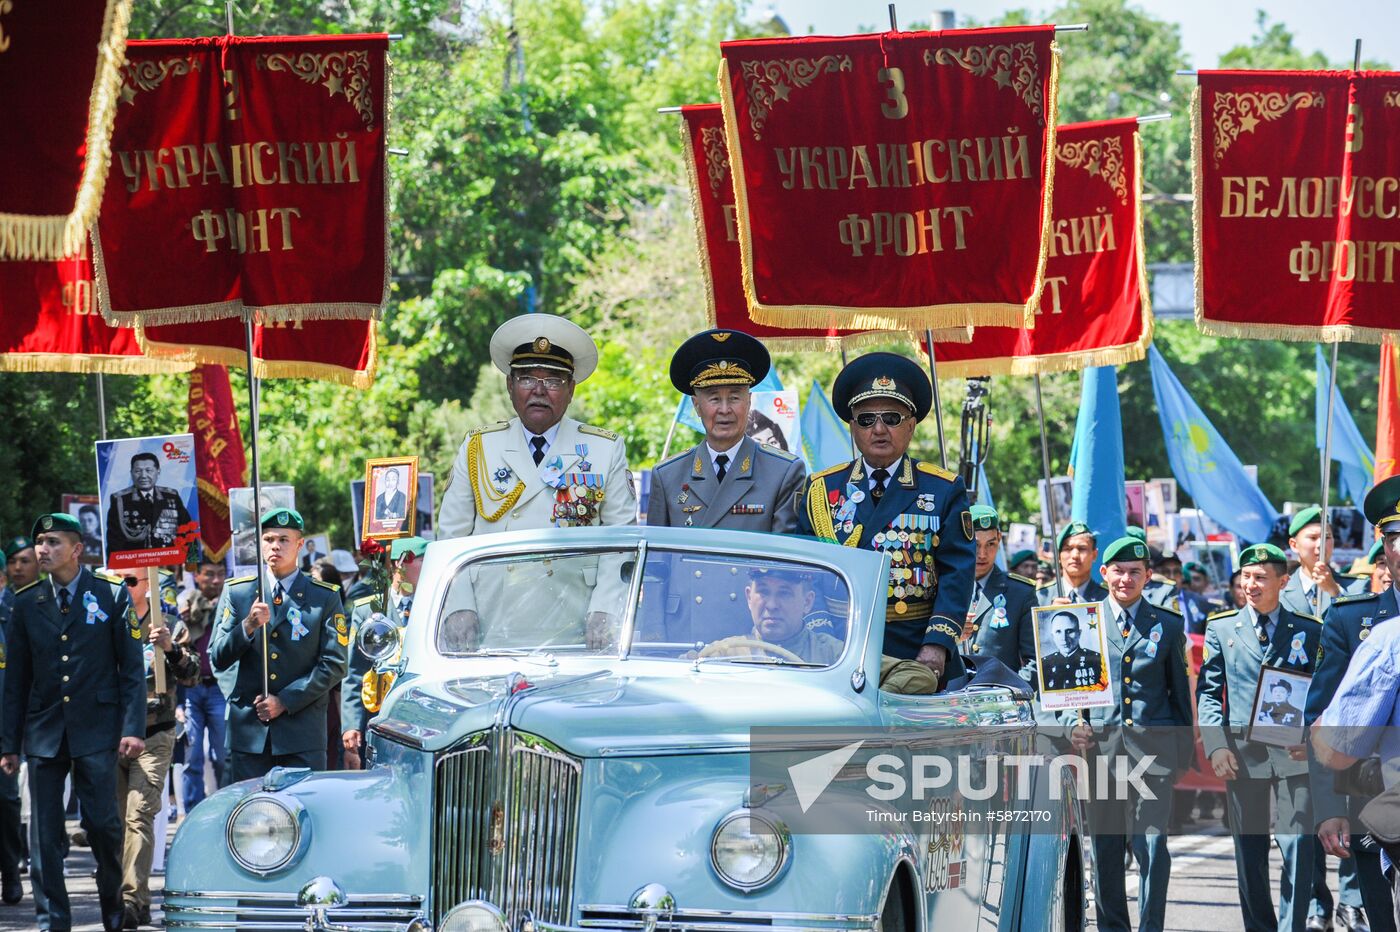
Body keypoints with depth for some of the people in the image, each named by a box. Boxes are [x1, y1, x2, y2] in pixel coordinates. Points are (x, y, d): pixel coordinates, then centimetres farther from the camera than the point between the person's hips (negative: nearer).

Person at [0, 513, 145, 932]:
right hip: (44, 734, 3)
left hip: (95, 729, -3)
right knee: (46, 834, 1)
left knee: (103, 825, -5)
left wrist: (133, 728, -9)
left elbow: (132, 667, 0)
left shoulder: (112, 595, 1)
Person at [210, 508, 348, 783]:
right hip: (248, 728, 1)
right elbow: (218, 658, 5)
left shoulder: (325, 598, 5)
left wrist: (285, 701, -9)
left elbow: (334, 665, 0)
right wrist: (247, 627, -15)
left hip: (302, 727, -1)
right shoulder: (236, 593, 10)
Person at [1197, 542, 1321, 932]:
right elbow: (1208, 692, 7)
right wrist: (1216, 745, -5)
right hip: (1242, 756, 1)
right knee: (1249, 856, 6)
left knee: (1298, 851, -10)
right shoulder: (1221, 628, 8)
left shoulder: (1309, 631, 6)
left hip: (1294, 756, -1)